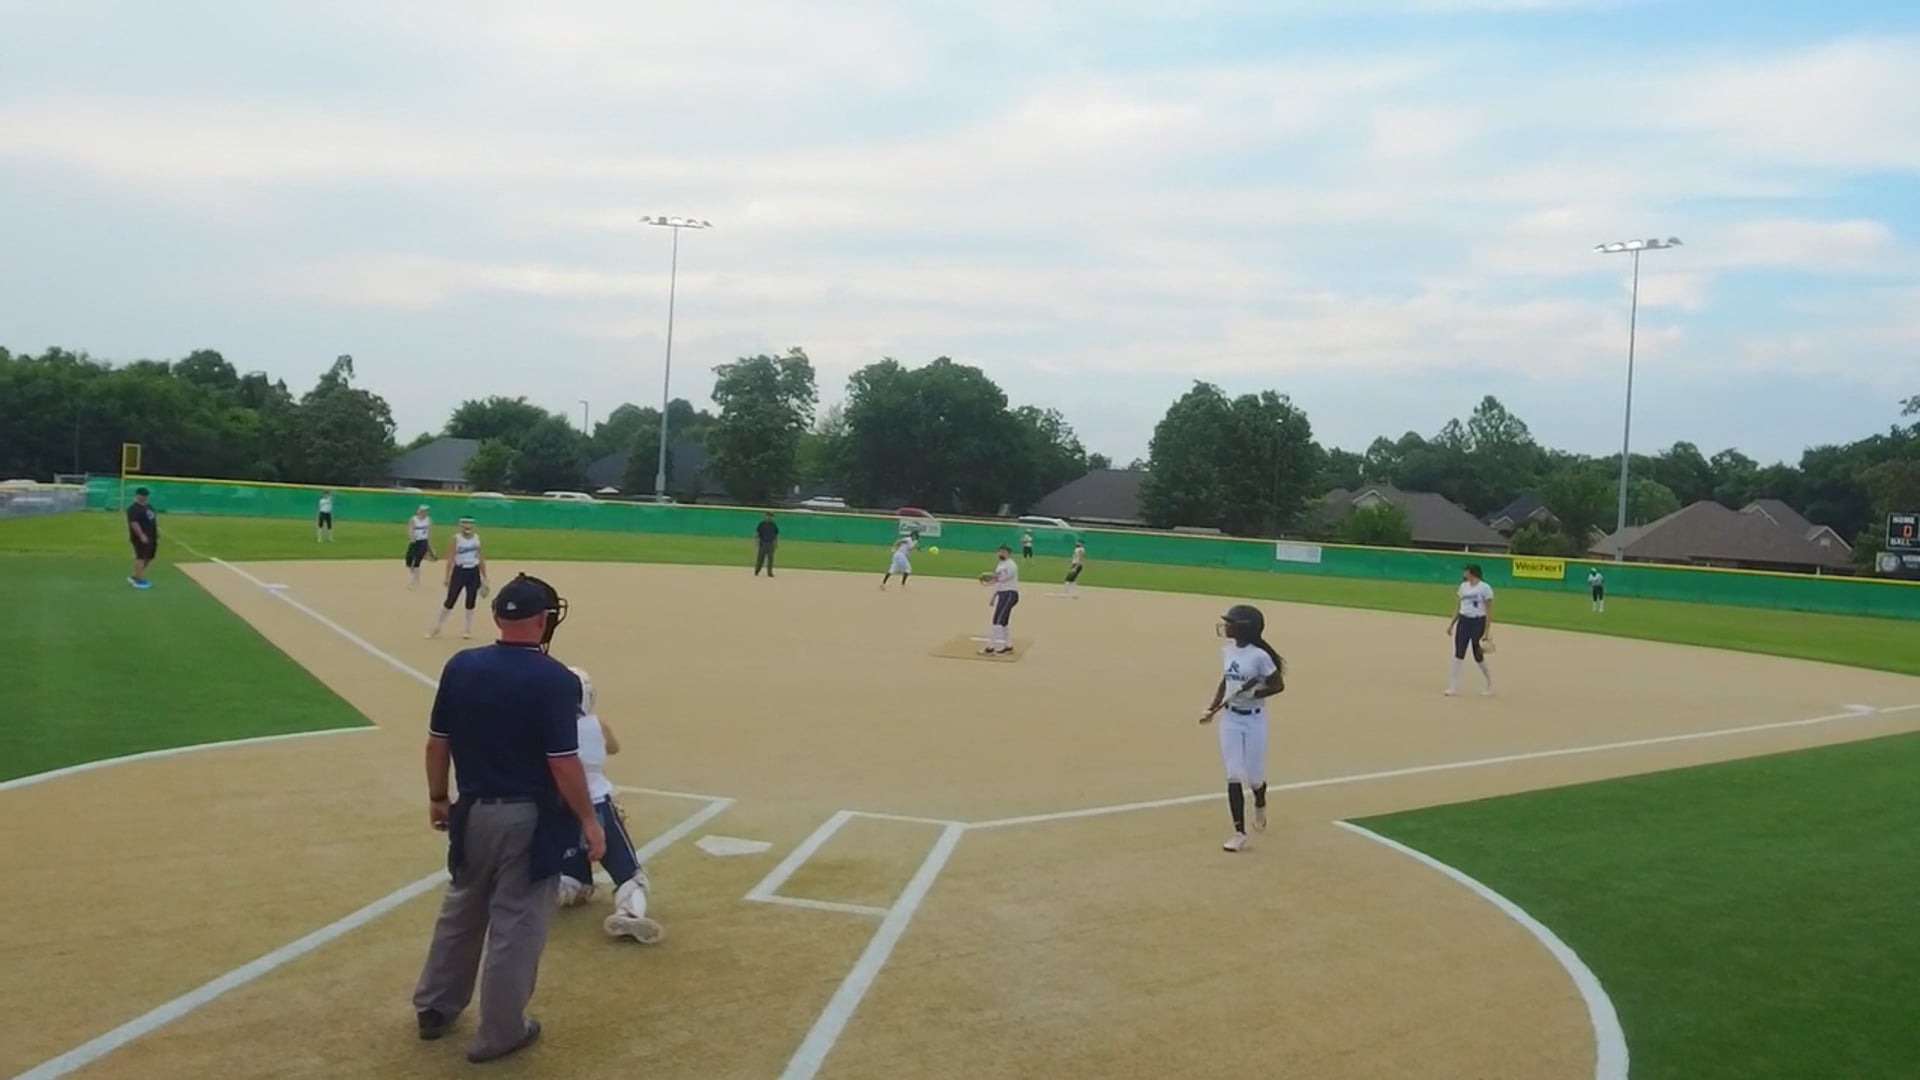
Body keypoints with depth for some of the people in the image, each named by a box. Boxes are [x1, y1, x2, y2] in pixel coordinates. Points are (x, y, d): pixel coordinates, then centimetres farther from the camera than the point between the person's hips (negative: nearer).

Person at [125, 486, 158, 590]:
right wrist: (141, 535, -29)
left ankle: (135, 577, 23)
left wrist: (157, 532, 19)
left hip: (151, 537, 10)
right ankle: (138, 580, -3)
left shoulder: (149, 506, 16)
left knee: (149, 557, 13)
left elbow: (154, 519, 24)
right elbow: (134, 523, -23)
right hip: (140, 537, -10)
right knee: (141, 557, -7)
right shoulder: (133, 508, -14)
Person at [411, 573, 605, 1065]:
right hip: (530, 819, -5)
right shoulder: (554, 679, -18)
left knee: (460, 911, 23)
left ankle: (434, 1007, 38)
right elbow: (563, 762, -18)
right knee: (516, 924, 7)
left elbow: (437, 742, 5)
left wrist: (437, 798, 19)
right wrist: (588, 819, -7)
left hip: (473, 812, 5)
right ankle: (499, 1031, 19)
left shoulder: (460, 667, -2)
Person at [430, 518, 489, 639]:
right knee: (450, 600, -1)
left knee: (470, 601, 8)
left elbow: (481, 559, 9)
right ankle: (436, 628, 11)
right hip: (459, 572, -3)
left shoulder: (477, 538, 3)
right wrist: (447, 576, -12)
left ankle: (468, 629, 20)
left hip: (473, 573, 3)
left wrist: (484, 578, 9)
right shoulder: (456, 538, -6)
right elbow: (450, 558, -7)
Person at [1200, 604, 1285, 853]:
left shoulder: (1259, 656, -17)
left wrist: (1253, 694, -24)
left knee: (1253, 777, 6)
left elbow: (1279, 685, -10)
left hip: (1254, 720, -5)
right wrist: (1212, 709, 8)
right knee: (1234, 776, -1)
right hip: (1230, 719, 5)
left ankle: (1260, 805, 42)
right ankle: (1239, 833, 4)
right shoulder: (1227, 650, 2)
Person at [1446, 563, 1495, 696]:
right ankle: (1453, 687, 2)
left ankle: (1490, 684, 23)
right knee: (1458, 654, 0)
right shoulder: (1463, 586, 8)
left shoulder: (1485, 588, -10)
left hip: (1478, 623, -5)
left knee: (1478, 656, 3)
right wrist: (1451, 624, 11)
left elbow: (1489, 612, -11)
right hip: (1463, 621, 5)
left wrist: (1487, 631, -16)